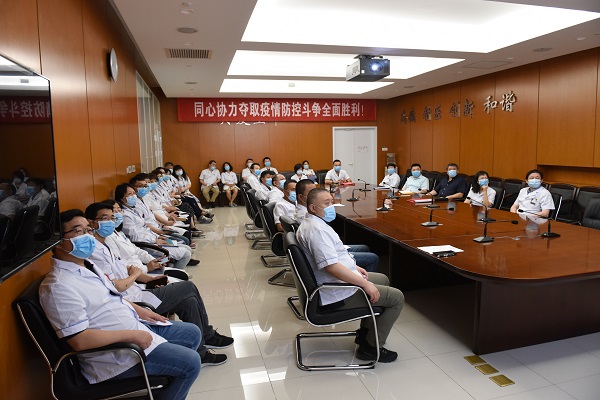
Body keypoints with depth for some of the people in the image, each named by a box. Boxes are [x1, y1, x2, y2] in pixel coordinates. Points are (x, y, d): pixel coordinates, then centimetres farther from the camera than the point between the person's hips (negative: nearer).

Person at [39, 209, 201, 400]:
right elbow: (79, 340, -27)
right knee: (191, 363, -13)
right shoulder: (59, 286, -22)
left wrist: (137, 309, 9)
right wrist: (130, 335, -23)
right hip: (116, 352, -10)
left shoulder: (86, 265, 8)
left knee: (192, 333, 13)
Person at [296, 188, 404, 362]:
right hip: (336, 294, -11)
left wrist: (353, 267, 14)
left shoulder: (311, 224, 10)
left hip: (335, 282, 11)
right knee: (397, 297, -5)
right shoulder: (317, 229, -25)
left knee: (383, 279, 27)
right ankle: (370, 347, 5)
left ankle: (364, 332, 31)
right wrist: (365, 284, -26)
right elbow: (331, 266, -32)